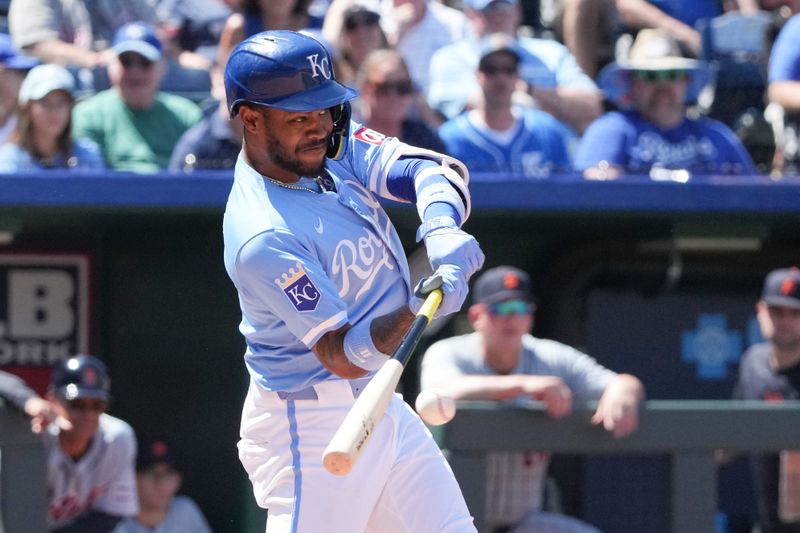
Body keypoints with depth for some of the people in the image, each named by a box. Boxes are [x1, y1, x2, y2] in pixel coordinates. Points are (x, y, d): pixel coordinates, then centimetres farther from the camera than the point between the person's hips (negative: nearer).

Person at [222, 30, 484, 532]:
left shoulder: (333, 143, -4)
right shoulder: (263, 239, -27)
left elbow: (437, 170, -12)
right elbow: (342, 356, -26)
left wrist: (442, 226, -33)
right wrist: (414, 313, -42)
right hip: (310, 428, -9)